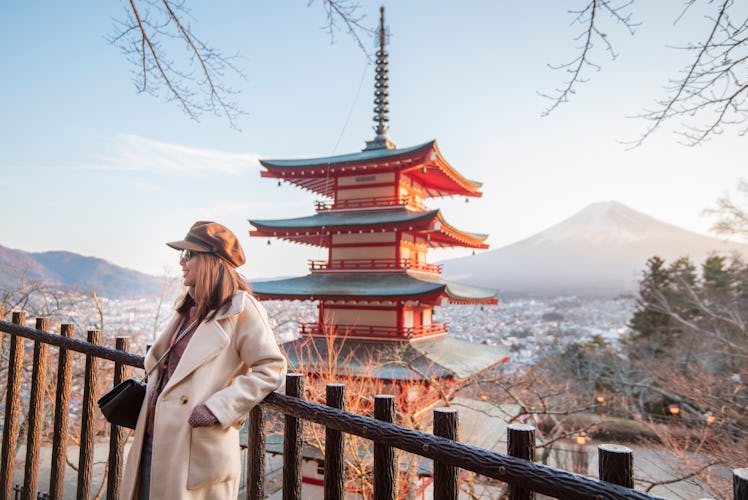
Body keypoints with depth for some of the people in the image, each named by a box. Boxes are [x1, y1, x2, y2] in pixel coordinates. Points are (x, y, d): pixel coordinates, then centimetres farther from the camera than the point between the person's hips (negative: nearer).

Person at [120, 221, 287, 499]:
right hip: (156, 438, 8)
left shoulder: (240, 308, -14)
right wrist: (148, 390, 12)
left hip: (199, 450, -8)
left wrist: (218, 408, -19)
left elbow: (271, 369, -17)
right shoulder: (189, 306, 12)